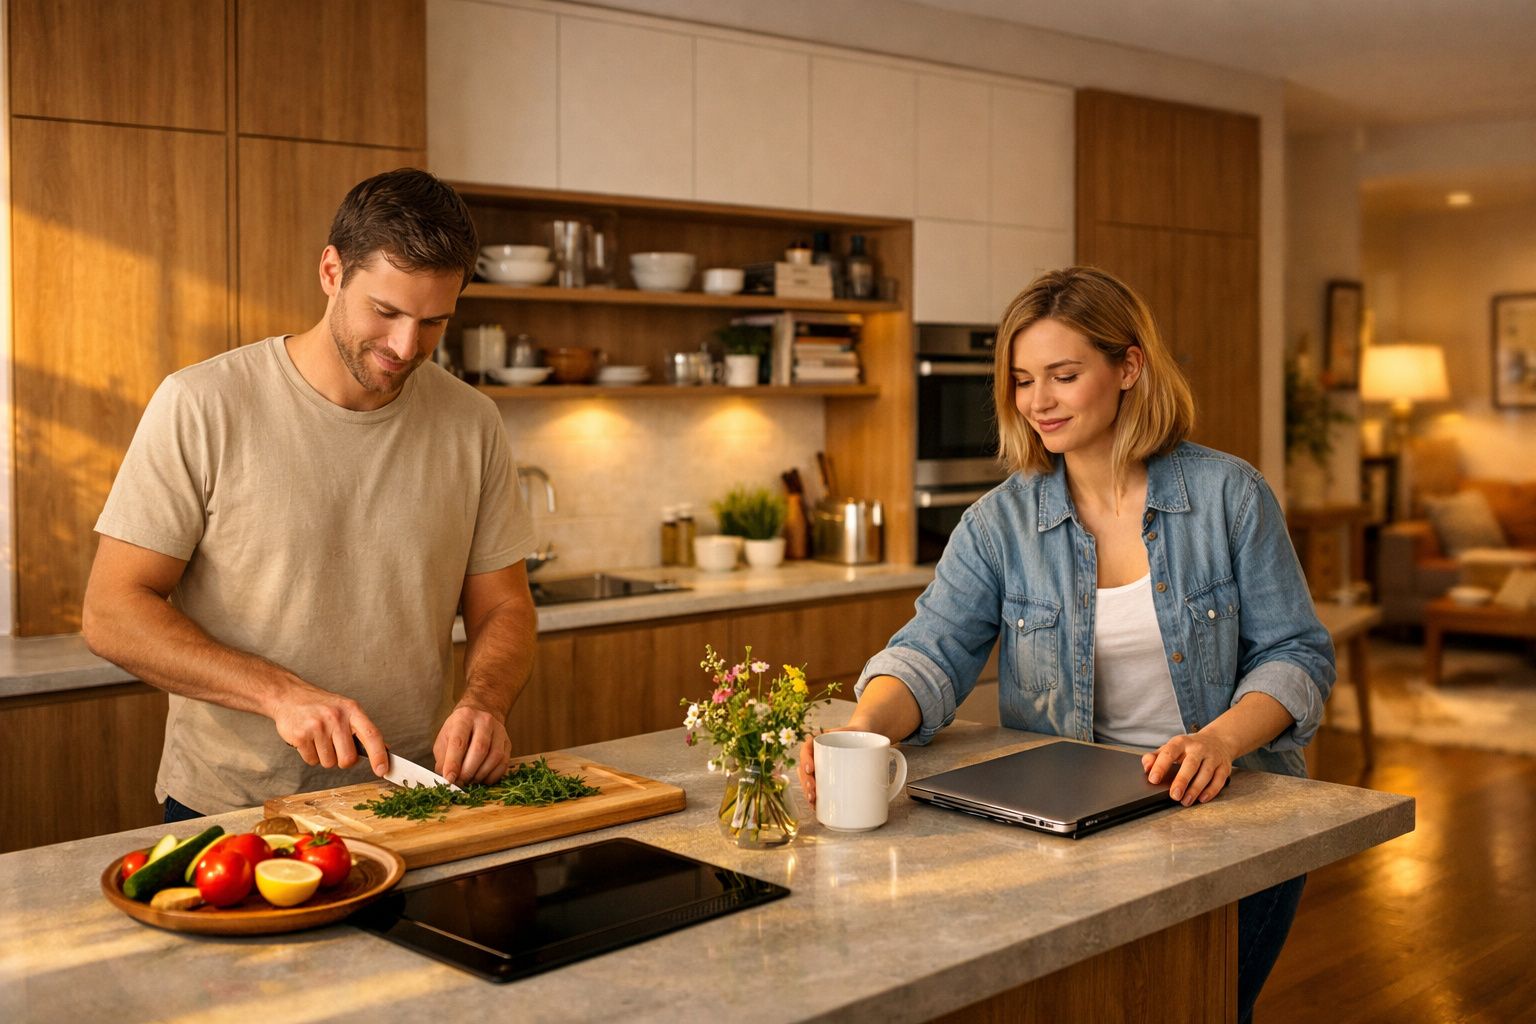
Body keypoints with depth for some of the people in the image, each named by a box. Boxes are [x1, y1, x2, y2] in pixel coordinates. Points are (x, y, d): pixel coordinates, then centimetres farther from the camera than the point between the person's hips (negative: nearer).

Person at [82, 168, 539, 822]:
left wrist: (484, 702, -11)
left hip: (405, 803, 2)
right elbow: (112, 613, -7)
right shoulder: (201, 406, -6)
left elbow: (502, 609, 10)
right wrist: (280, 693, -18)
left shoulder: (472, 424, 4)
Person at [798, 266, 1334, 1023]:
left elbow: (1296, 654, -1)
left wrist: (1221, 739, -21)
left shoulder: (1228, 494, -1)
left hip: (1229, 812, -1)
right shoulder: (1000, 522, 2)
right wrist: (864, 729, -31)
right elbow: (933, 653, -9)